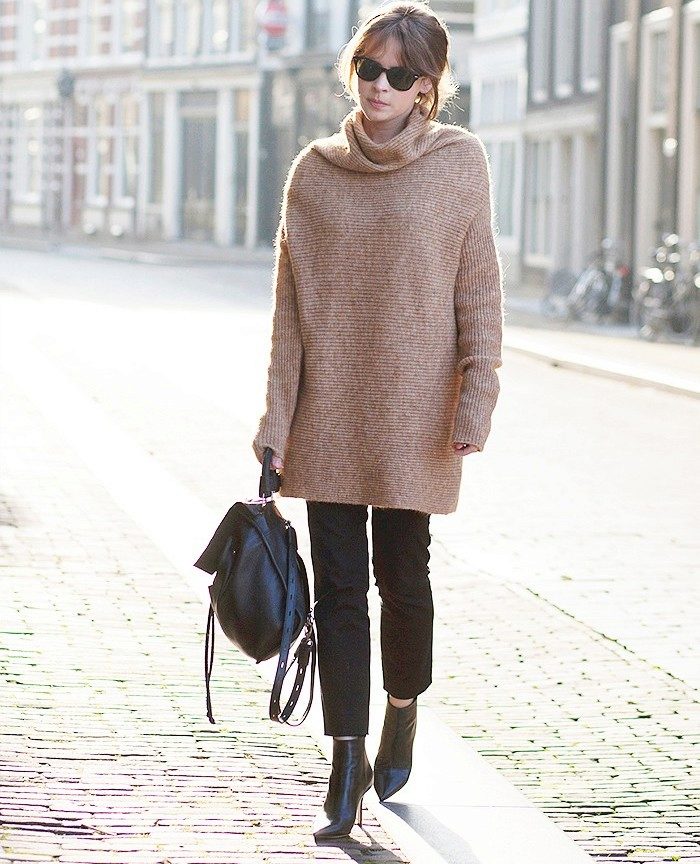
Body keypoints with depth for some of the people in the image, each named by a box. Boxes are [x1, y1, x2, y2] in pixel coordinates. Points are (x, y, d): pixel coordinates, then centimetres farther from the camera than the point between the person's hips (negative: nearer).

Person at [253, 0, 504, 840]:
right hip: (329, 415, 2)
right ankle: (349, 764, 3)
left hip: (412, 414, -2)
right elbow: (290, 304, 6)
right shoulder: (315, 170, 6)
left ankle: (403, 715, 33)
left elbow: (479, 290, 0)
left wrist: (476, 394, -8)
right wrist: (276, 422, 2)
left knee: (403, 578, 7)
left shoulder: (458, 162, -1)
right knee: (339, 585, -1)